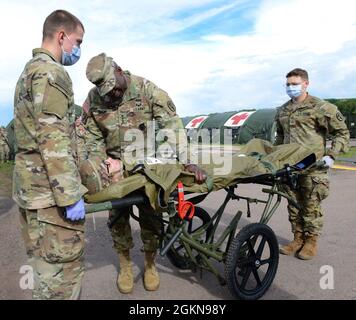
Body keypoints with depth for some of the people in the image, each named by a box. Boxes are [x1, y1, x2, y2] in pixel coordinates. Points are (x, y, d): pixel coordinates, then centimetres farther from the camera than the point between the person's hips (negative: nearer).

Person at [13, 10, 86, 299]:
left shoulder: (30, 70, 21)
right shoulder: (50, 72, -12)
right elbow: (53, 140, -21)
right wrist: (71, 196, -20)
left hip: (31, 185, 10)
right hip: (51, 189, -10)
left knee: (45, 263, 19)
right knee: (62, 267, -1)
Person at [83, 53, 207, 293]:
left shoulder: (146, 89, -14)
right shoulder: (93, 101, -4)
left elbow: (172, 124, -19)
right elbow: (94, 140, 3)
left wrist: (186, 161, -29)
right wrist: (98, 172, -9)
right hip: (117, 166, 2)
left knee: (151, 217, 4)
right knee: (118, 217, 6)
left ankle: (150, 264, 27)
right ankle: (125, 265, 29)